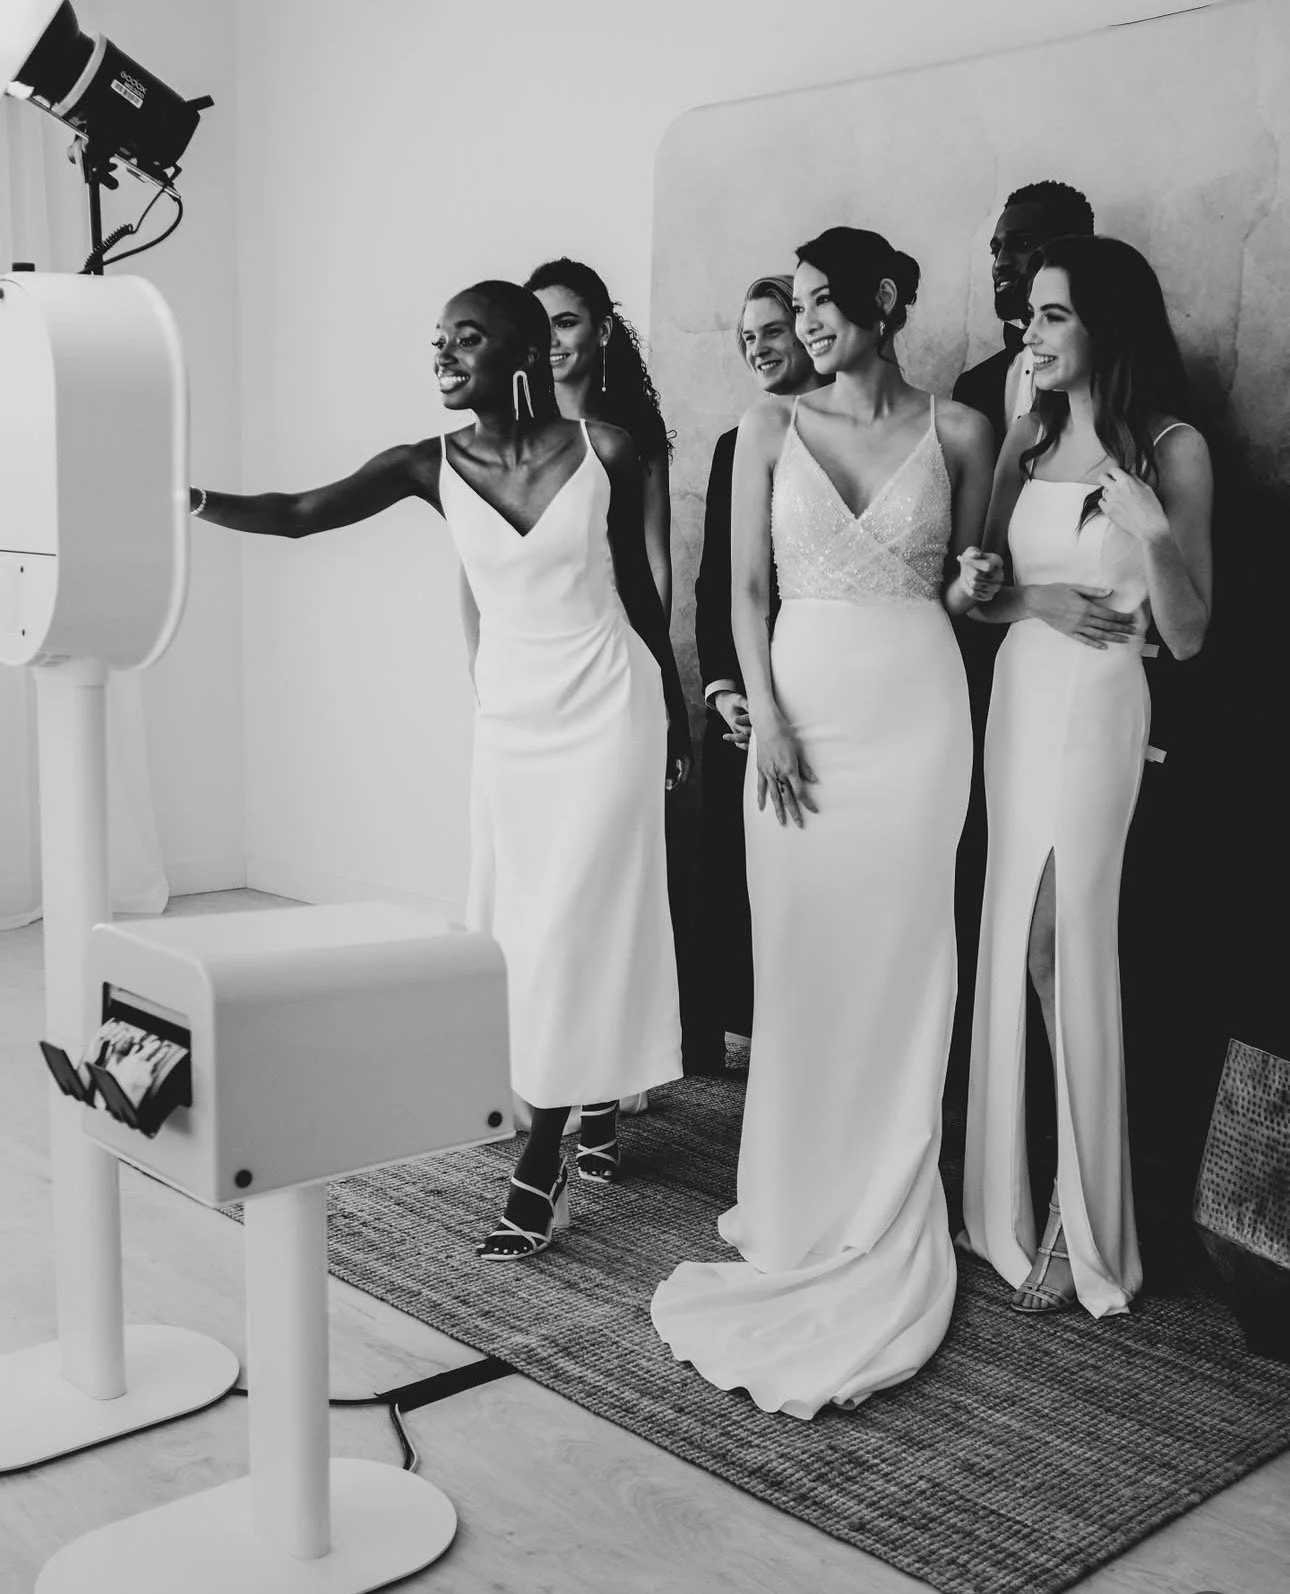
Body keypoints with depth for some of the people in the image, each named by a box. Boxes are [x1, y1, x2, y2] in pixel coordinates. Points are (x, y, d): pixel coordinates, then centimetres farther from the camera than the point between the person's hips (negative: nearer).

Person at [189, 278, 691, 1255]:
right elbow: (301, 514, -14)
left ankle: (541, 1163, 3)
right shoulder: (431, 467, -3)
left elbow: (639, 585, 3)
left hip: (608, 705, -3)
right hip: (509, 720, 3)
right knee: (522, 919, 10)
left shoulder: (604, 450, -8)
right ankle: (597, 1088, 33)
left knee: (571, 921, -3)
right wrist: (197, 502, -33)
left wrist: (676, 717, 10)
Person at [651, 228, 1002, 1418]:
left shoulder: (956, 431, 5)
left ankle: (884, 1226, 14)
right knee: (800, 959, 2)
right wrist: (769, 721, -8)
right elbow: (746, 587, 3)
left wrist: (973, 582, -9)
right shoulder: (772, 427, 6)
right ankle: (796, 1214, 16)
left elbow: (961, 587, 14)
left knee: (899, 961, 2)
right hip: (800, 705, 1)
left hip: (916, 708, -1)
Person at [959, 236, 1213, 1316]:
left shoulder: (1172, 451, -6)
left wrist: (1153, 537, -22)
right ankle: (1018, 1198, 23)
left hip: (1097, 711, -5)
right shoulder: (1028, 436, 8)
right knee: (1027, 949, 9)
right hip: (1016, 699, 5)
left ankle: (1084, 1229, 12)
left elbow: (1188, 637, -6)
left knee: (1069, 953, -2)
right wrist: (1036, 600, -8)